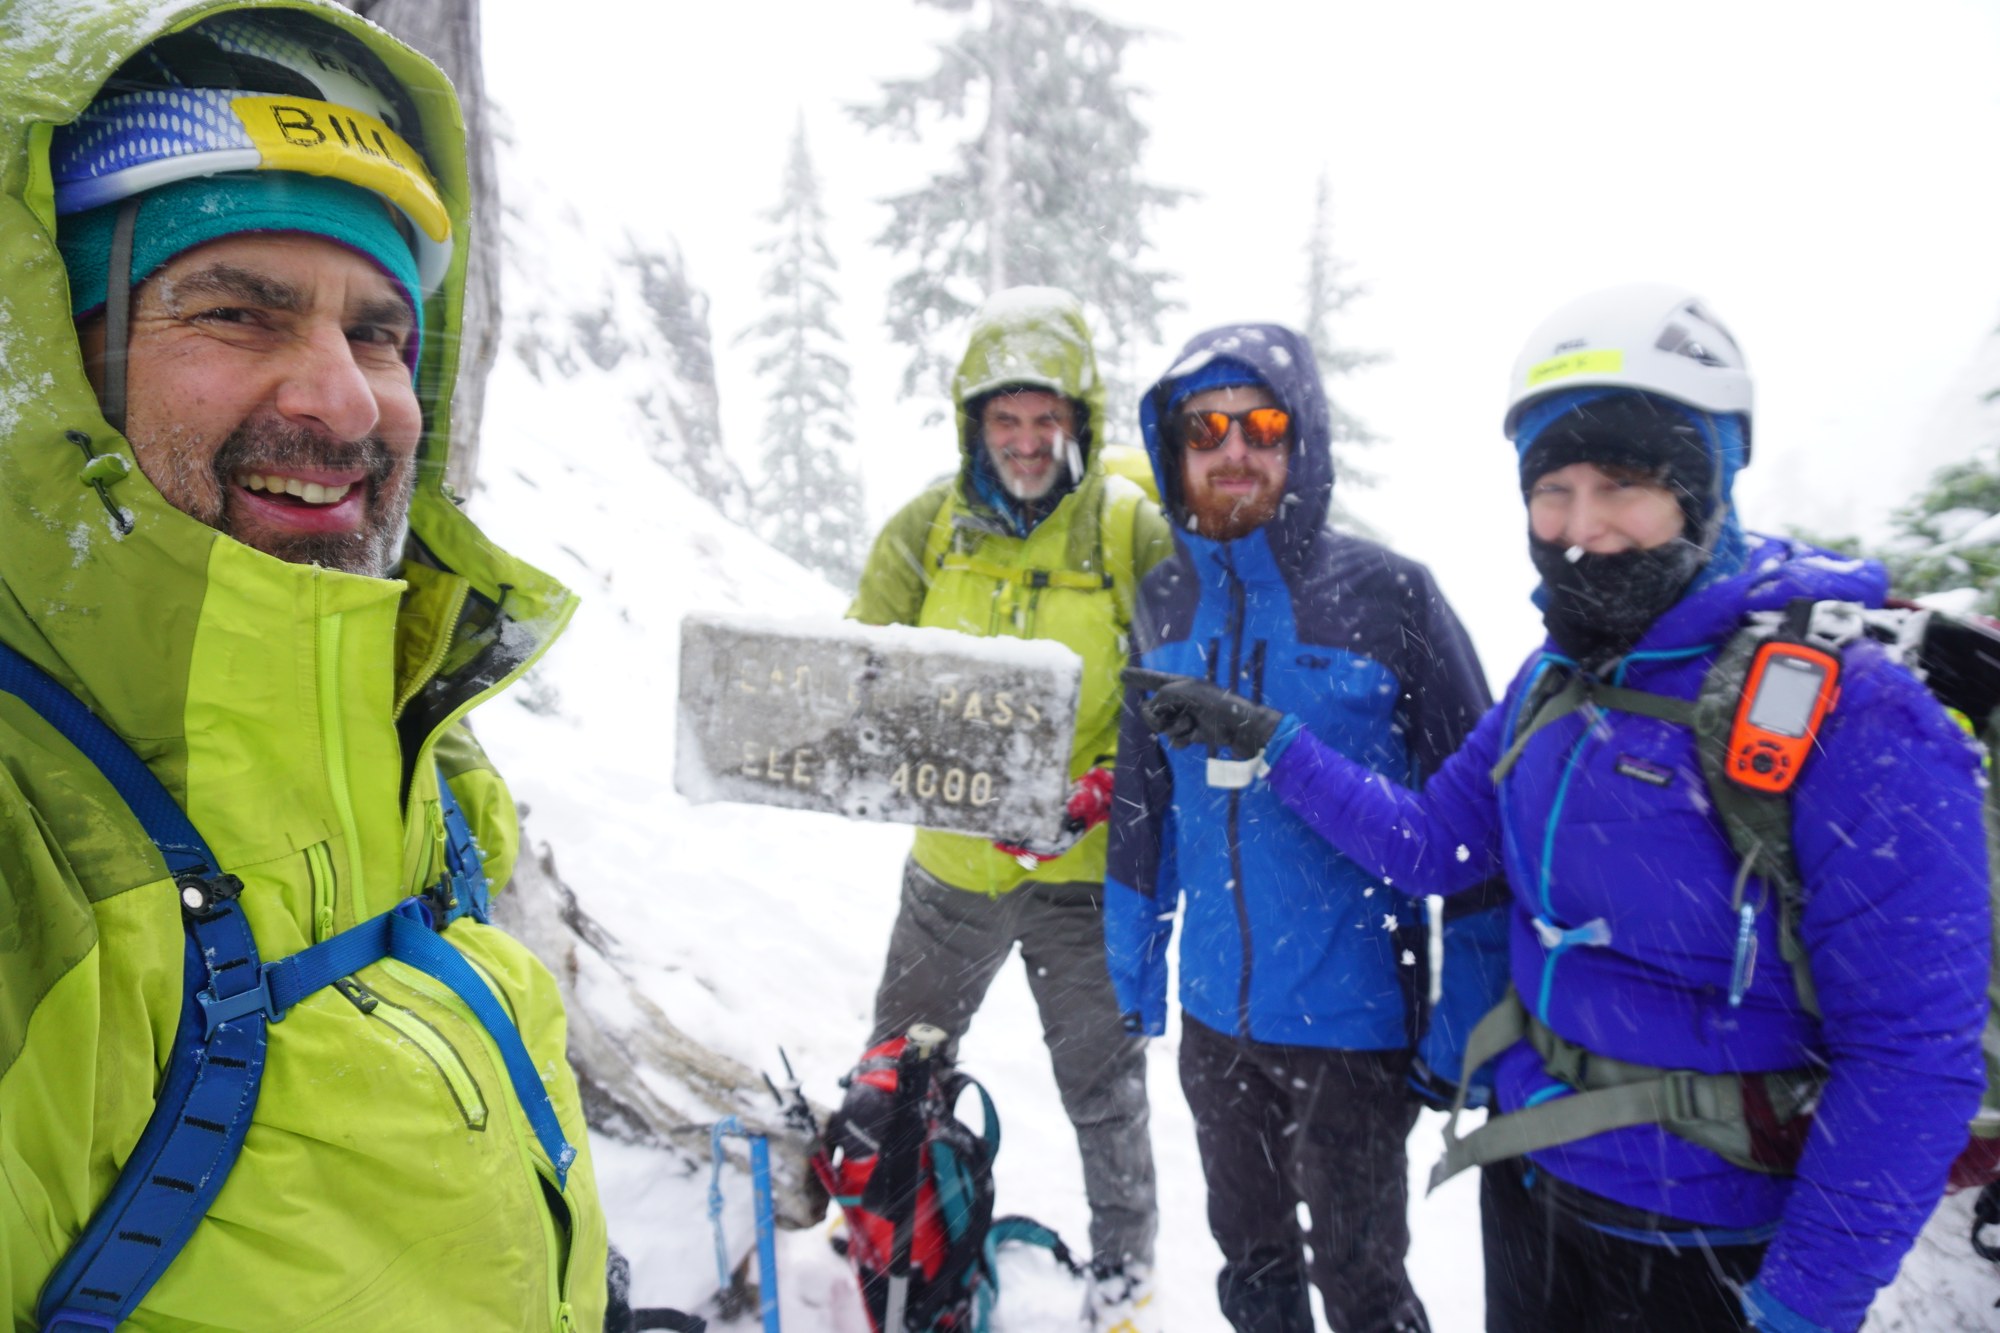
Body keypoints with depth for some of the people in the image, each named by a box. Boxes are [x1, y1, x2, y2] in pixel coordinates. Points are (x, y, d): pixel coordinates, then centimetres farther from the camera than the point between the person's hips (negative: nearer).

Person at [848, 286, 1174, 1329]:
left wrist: (1099, 792, -24)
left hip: (1086, 870, -3)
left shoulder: (1135, 533, -11)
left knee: (1102, 1083, 14)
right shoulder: (926, 529, -3)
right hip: (950, 859, 3)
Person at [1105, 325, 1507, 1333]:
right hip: (1215, 1019, 5)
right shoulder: (1166, 603, 1)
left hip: (1352, 1022, -4)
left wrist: (1476, 1012, -10)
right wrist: (1134, 954, 12)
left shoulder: (1386, 596, -13)